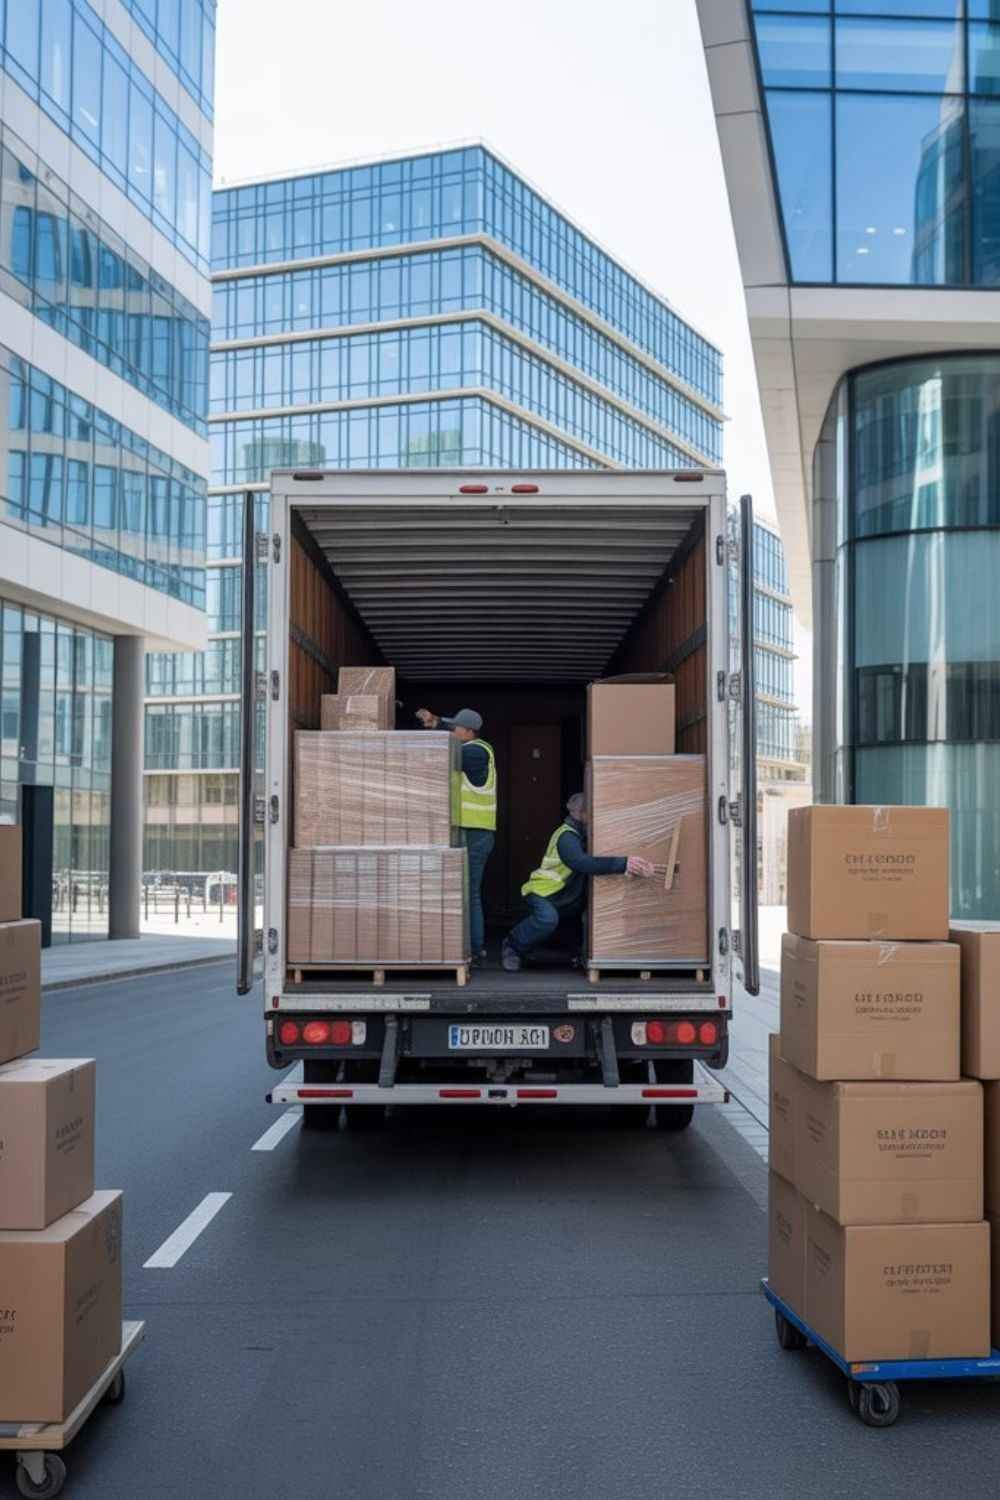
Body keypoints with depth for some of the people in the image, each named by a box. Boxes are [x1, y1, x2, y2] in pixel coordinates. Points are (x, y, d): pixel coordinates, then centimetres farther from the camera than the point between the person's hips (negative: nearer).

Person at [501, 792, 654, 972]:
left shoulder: (584, 835, 2)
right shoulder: (566, 837, -26)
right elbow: (583, 863, -44)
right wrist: (623, 863, -51)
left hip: (569, 898, 9)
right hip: (543, 892, -8)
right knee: (548, 918, -37)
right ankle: (511, 946, -13)